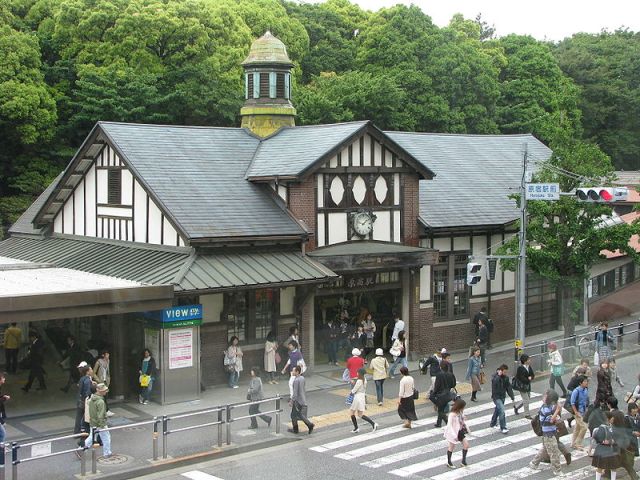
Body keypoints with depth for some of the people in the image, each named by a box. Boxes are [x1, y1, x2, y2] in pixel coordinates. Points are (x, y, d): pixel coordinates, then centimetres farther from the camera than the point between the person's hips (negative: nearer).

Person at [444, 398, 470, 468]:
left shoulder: (461, 412, -5)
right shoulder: (452, 414, -27)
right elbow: (450, 425, -26)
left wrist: (467, 429, 10)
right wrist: (454, 435, -29)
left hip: (460, 431, 7)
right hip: (454, 432, -7)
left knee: (466, 444, 3)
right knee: (451, 447, 10)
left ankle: (463, 461, 16)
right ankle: (449, 462, 29)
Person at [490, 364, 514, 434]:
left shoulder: (506, 377, 1)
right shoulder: (495, 376, -17)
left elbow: (509, 387, 3)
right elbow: (495, 383, -31)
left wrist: (512, 397, 0)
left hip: (503, 396, 7)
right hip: (496, 397, -7)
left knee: (497, 410, 22)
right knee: (502, 410, -18)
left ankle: (493, 424, 43)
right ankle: (503, 428, -14)